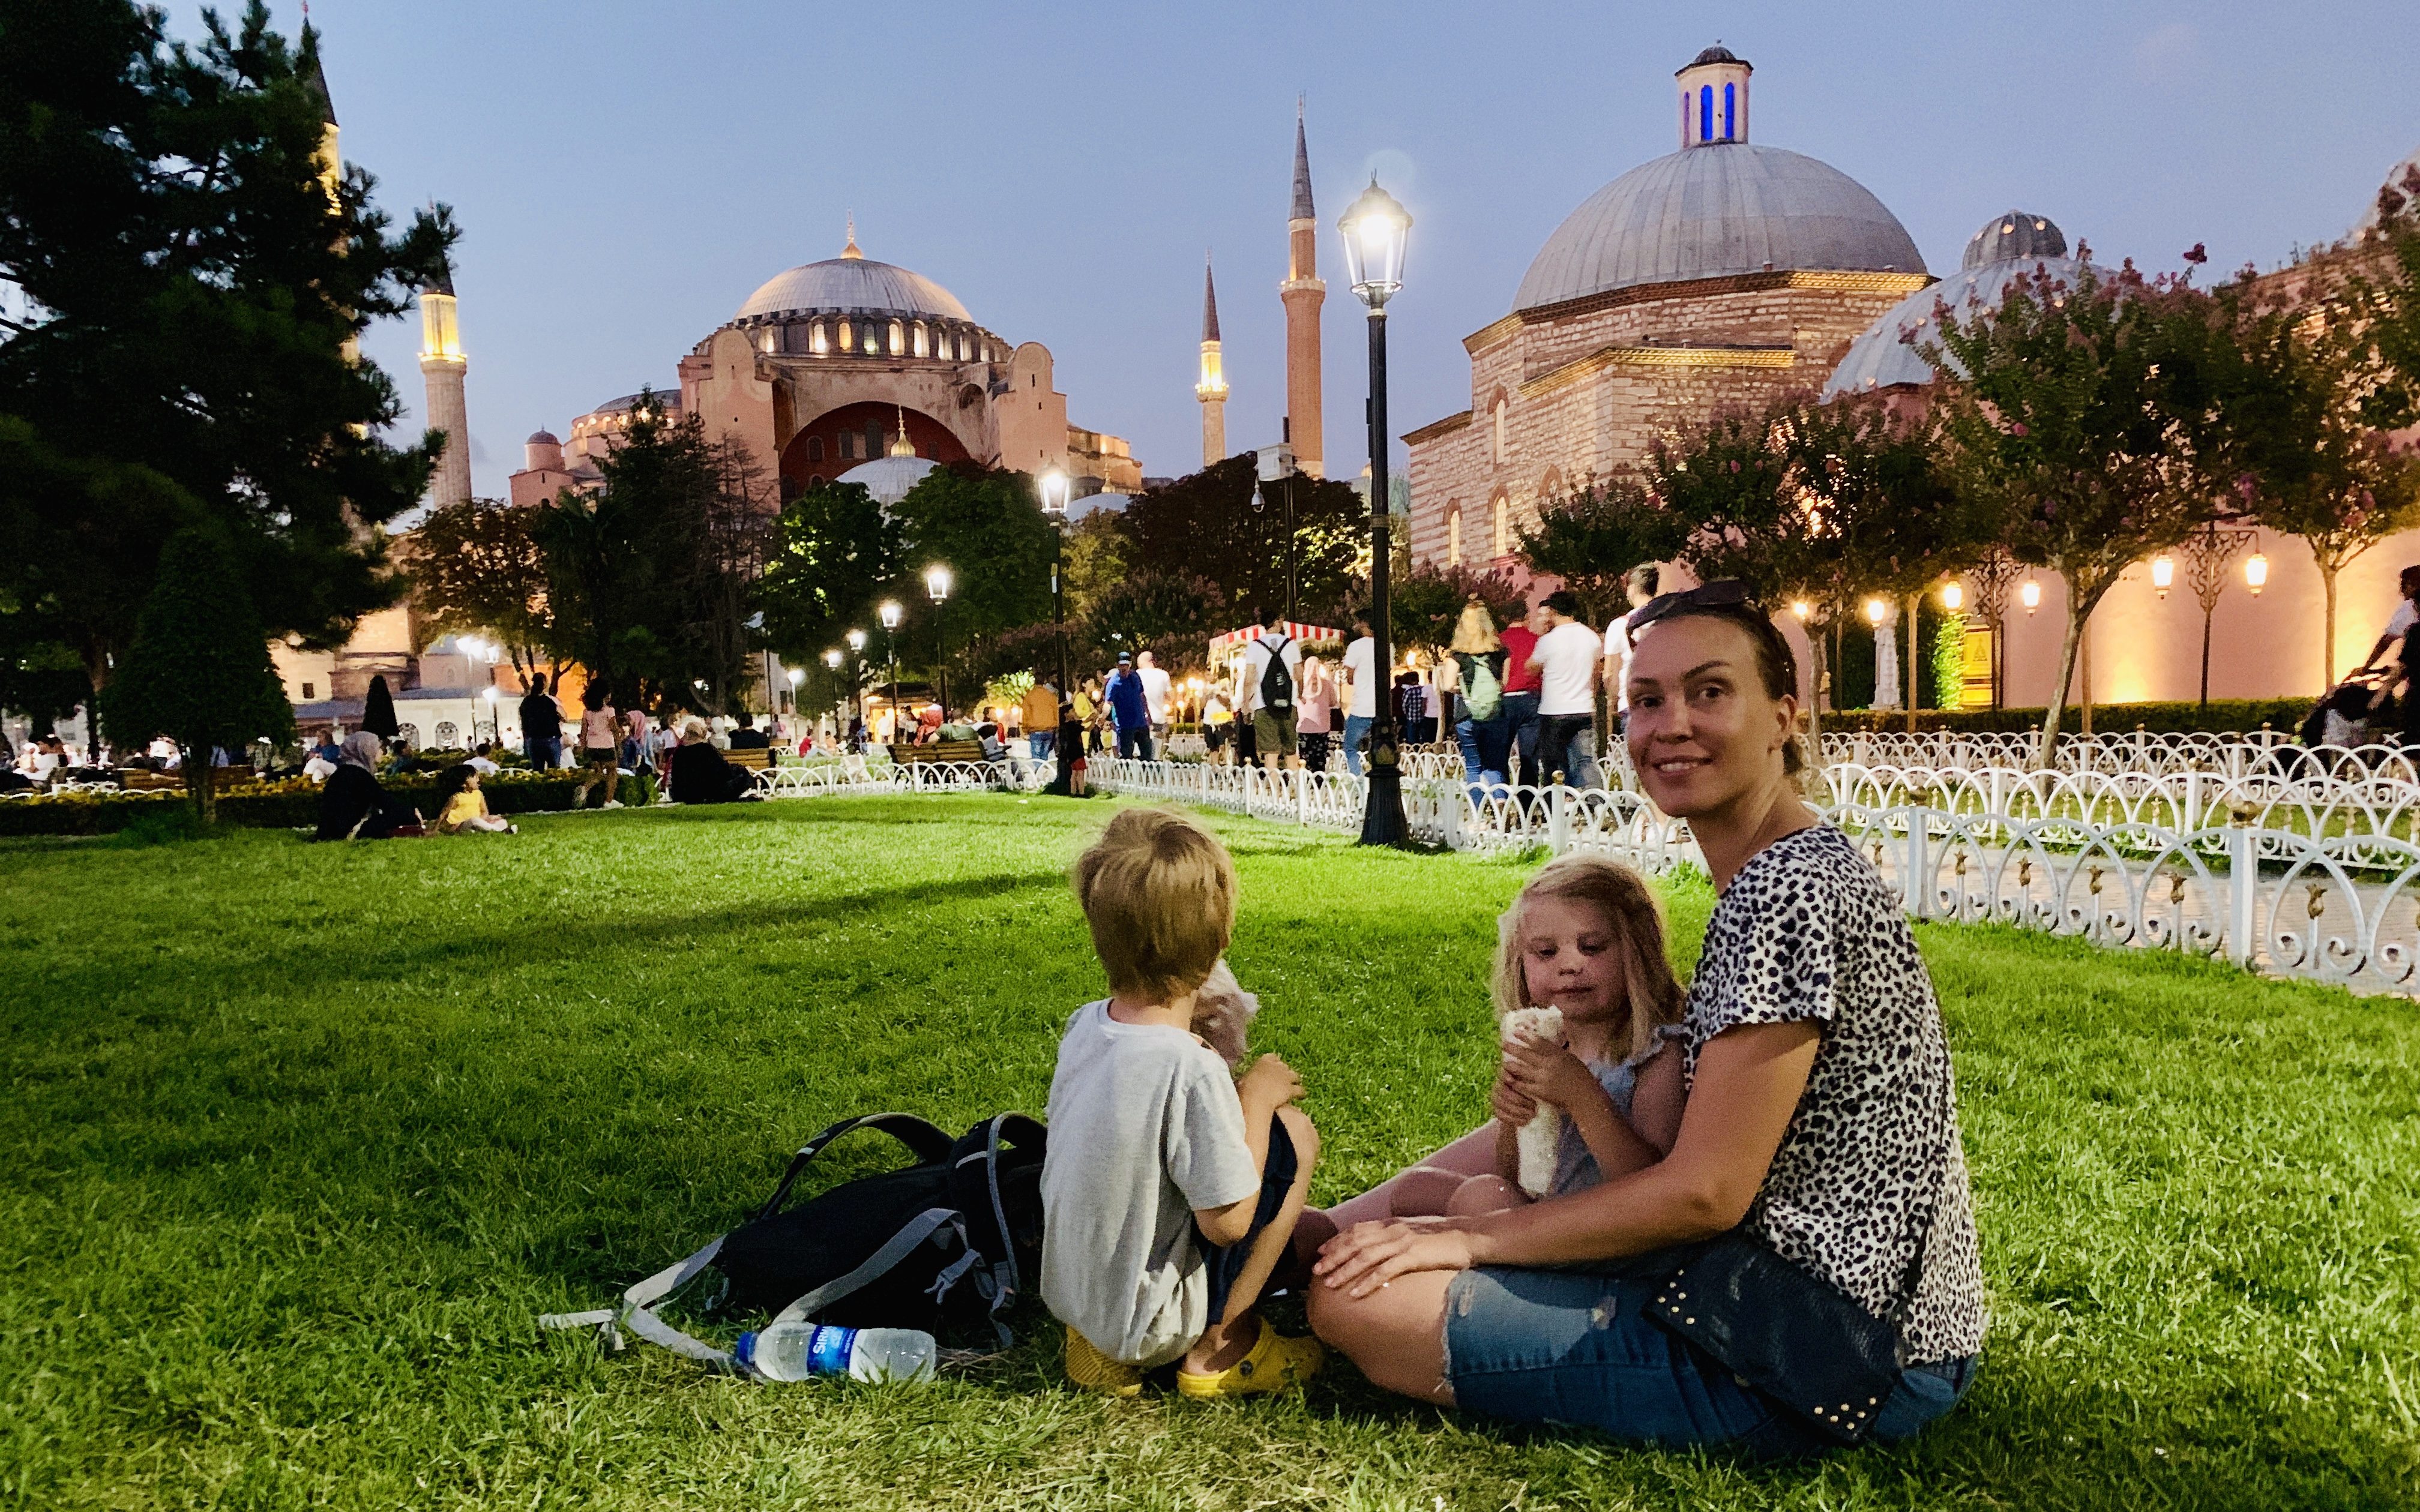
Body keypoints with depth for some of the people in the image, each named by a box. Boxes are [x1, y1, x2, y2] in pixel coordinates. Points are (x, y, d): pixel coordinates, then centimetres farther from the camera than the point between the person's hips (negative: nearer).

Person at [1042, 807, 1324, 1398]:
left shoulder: (1084, 1024, -5)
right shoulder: (1191, 1068, -27)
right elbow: (1227, 1221, -20)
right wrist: (1256, 1095, -10)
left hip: (1065, 1293, 7)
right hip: (1148, 1323, -7)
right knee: (1293, 1133, -3)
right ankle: (1219, 1346, 5)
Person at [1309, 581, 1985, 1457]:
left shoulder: (1790, 890, -21)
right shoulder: (1775, 878, 11)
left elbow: (1703, 1193, -21)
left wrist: (1471, 1238, -13)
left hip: (1830, 1349, -10)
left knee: (1359, 1298, -14)